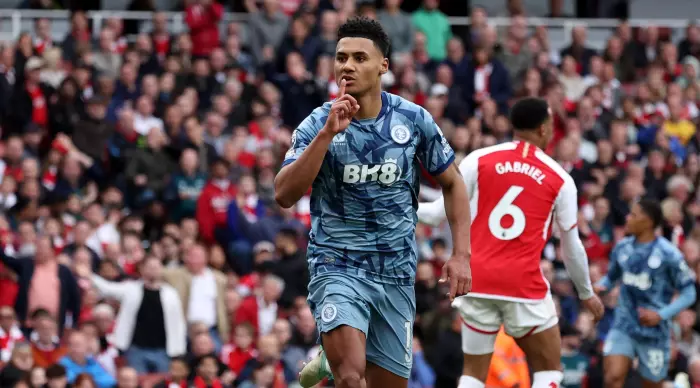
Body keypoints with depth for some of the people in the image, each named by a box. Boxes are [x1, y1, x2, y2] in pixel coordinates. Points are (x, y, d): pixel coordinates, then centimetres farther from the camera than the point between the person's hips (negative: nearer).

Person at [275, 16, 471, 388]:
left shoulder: (414, 120, -2)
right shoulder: (317, 125, -7)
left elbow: (452, 183, 10)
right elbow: (284, 194, -19)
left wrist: (461, 255, 1)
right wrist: (327, 133, -26)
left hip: (396, 272, 3)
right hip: (337, 268, -3)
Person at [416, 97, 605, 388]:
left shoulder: (479, 160, 2)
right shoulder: (560, 179, 2)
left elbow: (441, 214, 1)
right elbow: (572, 247, 9)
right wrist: (587, 293, 24)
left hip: (477, 280, 2)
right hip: (524, 285, -2)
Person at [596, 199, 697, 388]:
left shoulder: (668, 255, -11)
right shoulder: (622, 248, 3)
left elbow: (688, 294, -7)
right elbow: (612, 277, 20)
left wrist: (661, 315, -19)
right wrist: (600, 286, -4)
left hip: (654, 332, -3)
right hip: (623, 327, 3)